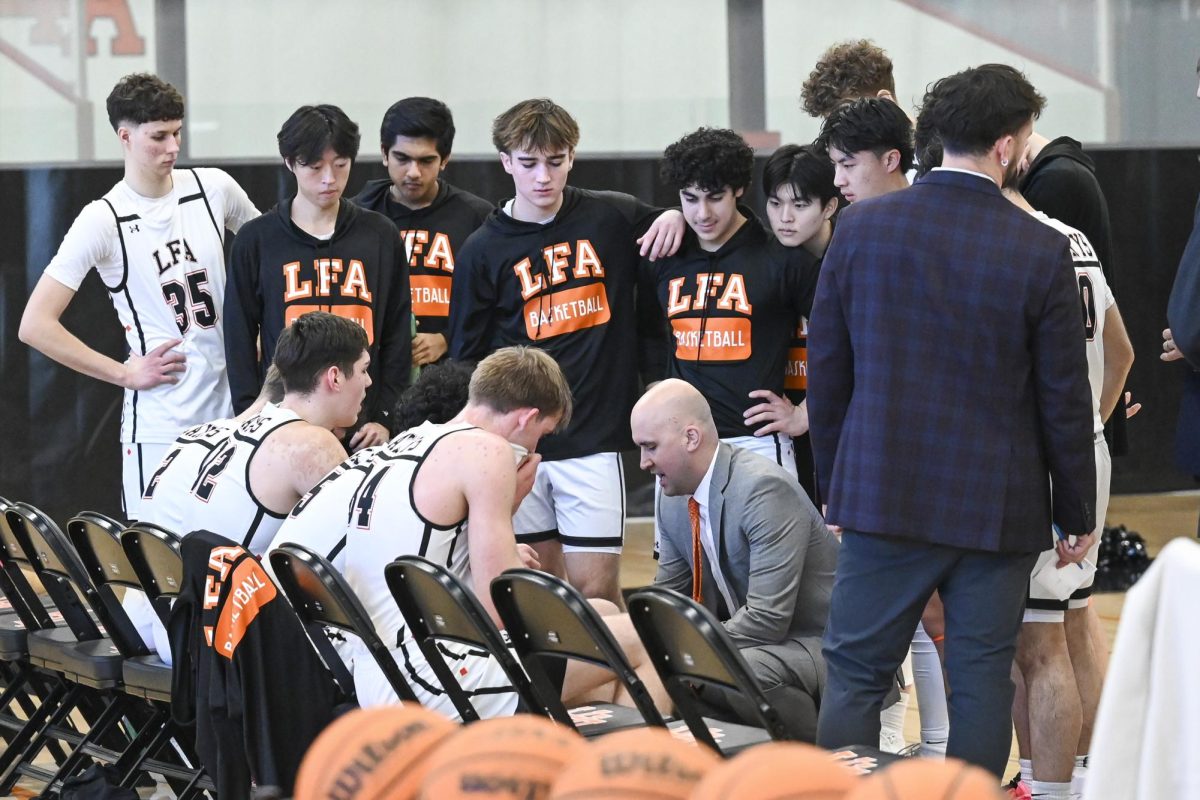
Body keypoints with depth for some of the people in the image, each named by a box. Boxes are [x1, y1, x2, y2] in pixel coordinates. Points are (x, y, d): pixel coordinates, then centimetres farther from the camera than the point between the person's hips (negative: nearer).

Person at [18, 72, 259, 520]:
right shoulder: (103, 221, -7)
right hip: (160, 427, -4)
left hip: (234, 414, 4)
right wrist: (127, 374, -10)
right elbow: (35, 325, -10)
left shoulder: (213, 189, 4)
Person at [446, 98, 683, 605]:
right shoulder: (482, 252, 2)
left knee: (594, 586, -6)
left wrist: (675, 216, -2)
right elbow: (466, 360, 7)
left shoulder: (614, 218, 3)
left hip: (594, 435, -1)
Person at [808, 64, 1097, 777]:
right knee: (982, 681, 6)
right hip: (997, 505, -1)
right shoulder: (1042, 252, -9)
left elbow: (827, 372, 4)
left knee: (855, 677, 5)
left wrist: (834, 484, 16)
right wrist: (1077, 516, 8)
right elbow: (1064, 401, -4)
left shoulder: (862, 228, -3)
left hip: (882, 495, 1)